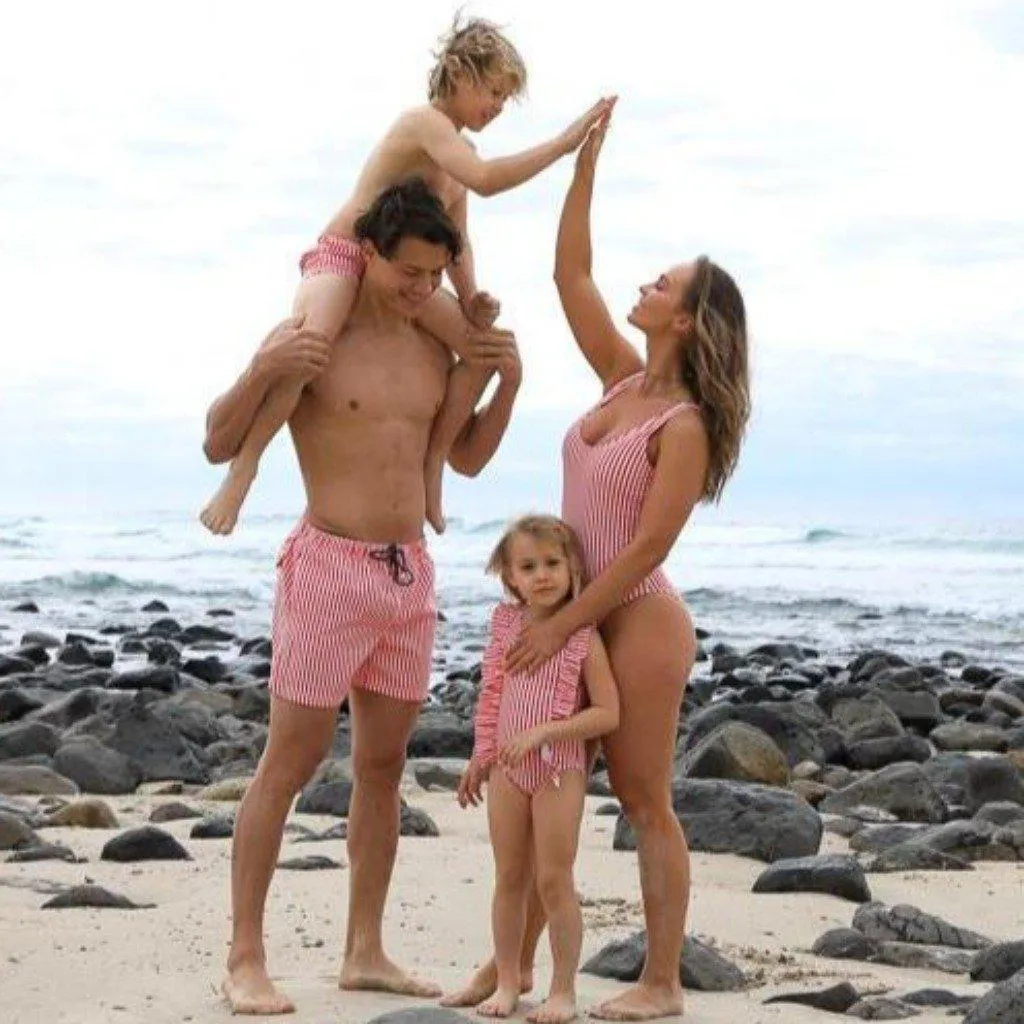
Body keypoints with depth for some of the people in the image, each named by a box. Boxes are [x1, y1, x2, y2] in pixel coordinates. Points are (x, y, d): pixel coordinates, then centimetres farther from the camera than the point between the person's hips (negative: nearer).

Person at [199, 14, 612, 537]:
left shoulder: (457, 150, 12)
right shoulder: (425, 122, -18)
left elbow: (457, 238, 16)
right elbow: (485, 180, -35)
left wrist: (470, 299, -1)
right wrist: (565, 142, -35)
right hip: (340, 257, -9)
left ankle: (432, 463, 6)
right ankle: (242, 469, -25)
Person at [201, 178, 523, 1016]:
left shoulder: (434, 351, 10)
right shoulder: (310, 340, -8)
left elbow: (467, 459, 21)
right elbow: (219, 445, -7)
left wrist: (509, 383, 6)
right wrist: (261, 372, -24)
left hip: (411, 574, 6)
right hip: (329, 566, -6)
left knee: (383, 764, 9)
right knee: (289, 764, -4)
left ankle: (365, 952, 17)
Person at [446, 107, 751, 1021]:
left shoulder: (685, 426, -16)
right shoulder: (625, 379, 6)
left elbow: (648, 547, -20)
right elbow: (570, 277, 9)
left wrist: (562, 626, -18)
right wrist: (586, 158, 6)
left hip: (638, 619, -8)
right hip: (582, 614, 8)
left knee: (644, 802, -1)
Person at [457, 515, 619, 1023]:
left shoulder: (583, 637, -9)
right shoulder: (506, 624, 3)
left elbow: (608, 713, -13)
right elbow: (490, 695, 11)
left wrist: (541, 732, -20)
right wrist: (481, 758, 10)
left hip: (559, 770, -4)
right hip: (508, 770, 4)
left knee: (554, 881, -2)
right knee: (509, 879, 10)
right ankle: (507, 983, 19)